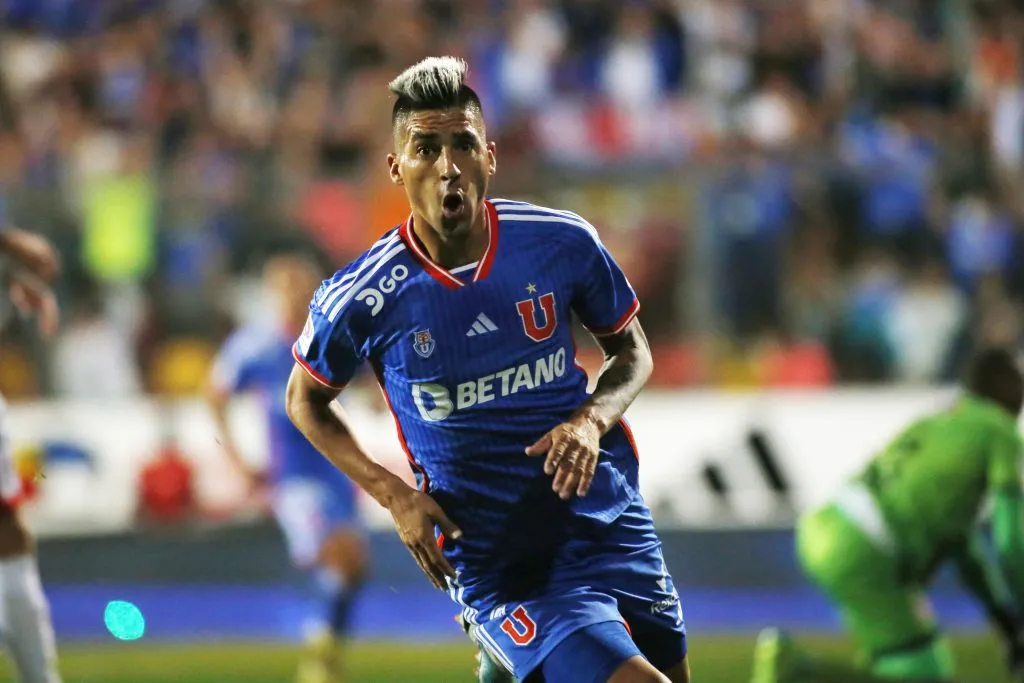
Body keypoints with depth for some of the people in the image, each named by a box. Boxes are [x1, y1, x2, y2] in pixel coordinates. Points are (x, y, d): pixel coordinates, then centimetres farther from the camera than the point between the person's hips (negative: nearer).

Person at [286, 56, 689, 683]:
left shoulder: (563, 243, -6)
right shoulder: (363, 298, -11)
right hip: (491, 559, -4)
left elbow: (631, 350, 11)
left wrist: (591, 421, -10)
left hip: (609, 521, 4)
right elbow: (306, 401, 7)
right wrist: (396, 497, -5)